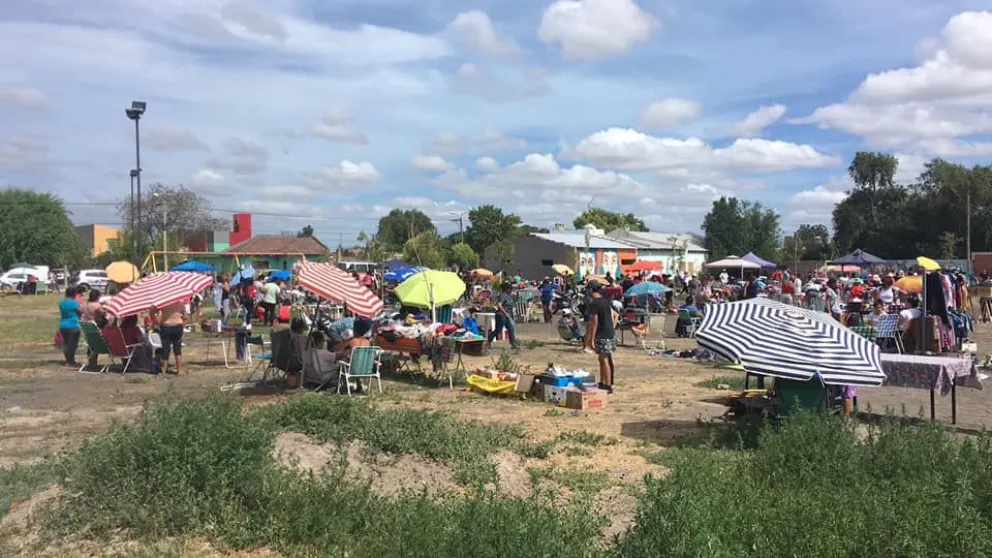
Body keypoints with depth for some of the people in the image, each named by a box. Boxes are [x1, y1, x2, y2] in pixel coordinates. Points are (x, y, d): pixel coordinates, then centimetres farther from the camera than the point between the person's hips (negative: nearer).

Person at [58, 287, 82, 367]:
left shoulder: (61, 303, 9)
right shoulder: (74, 303, -14)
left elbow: (61, 313, 19)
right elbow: (81, 312, -11)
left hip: (63, 326, 7)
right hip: (73, 326, -7)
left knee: (66, 343, 14)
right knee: (72, 344, -1)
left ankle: (68, 360, 21)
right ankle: (70, 361, 1)